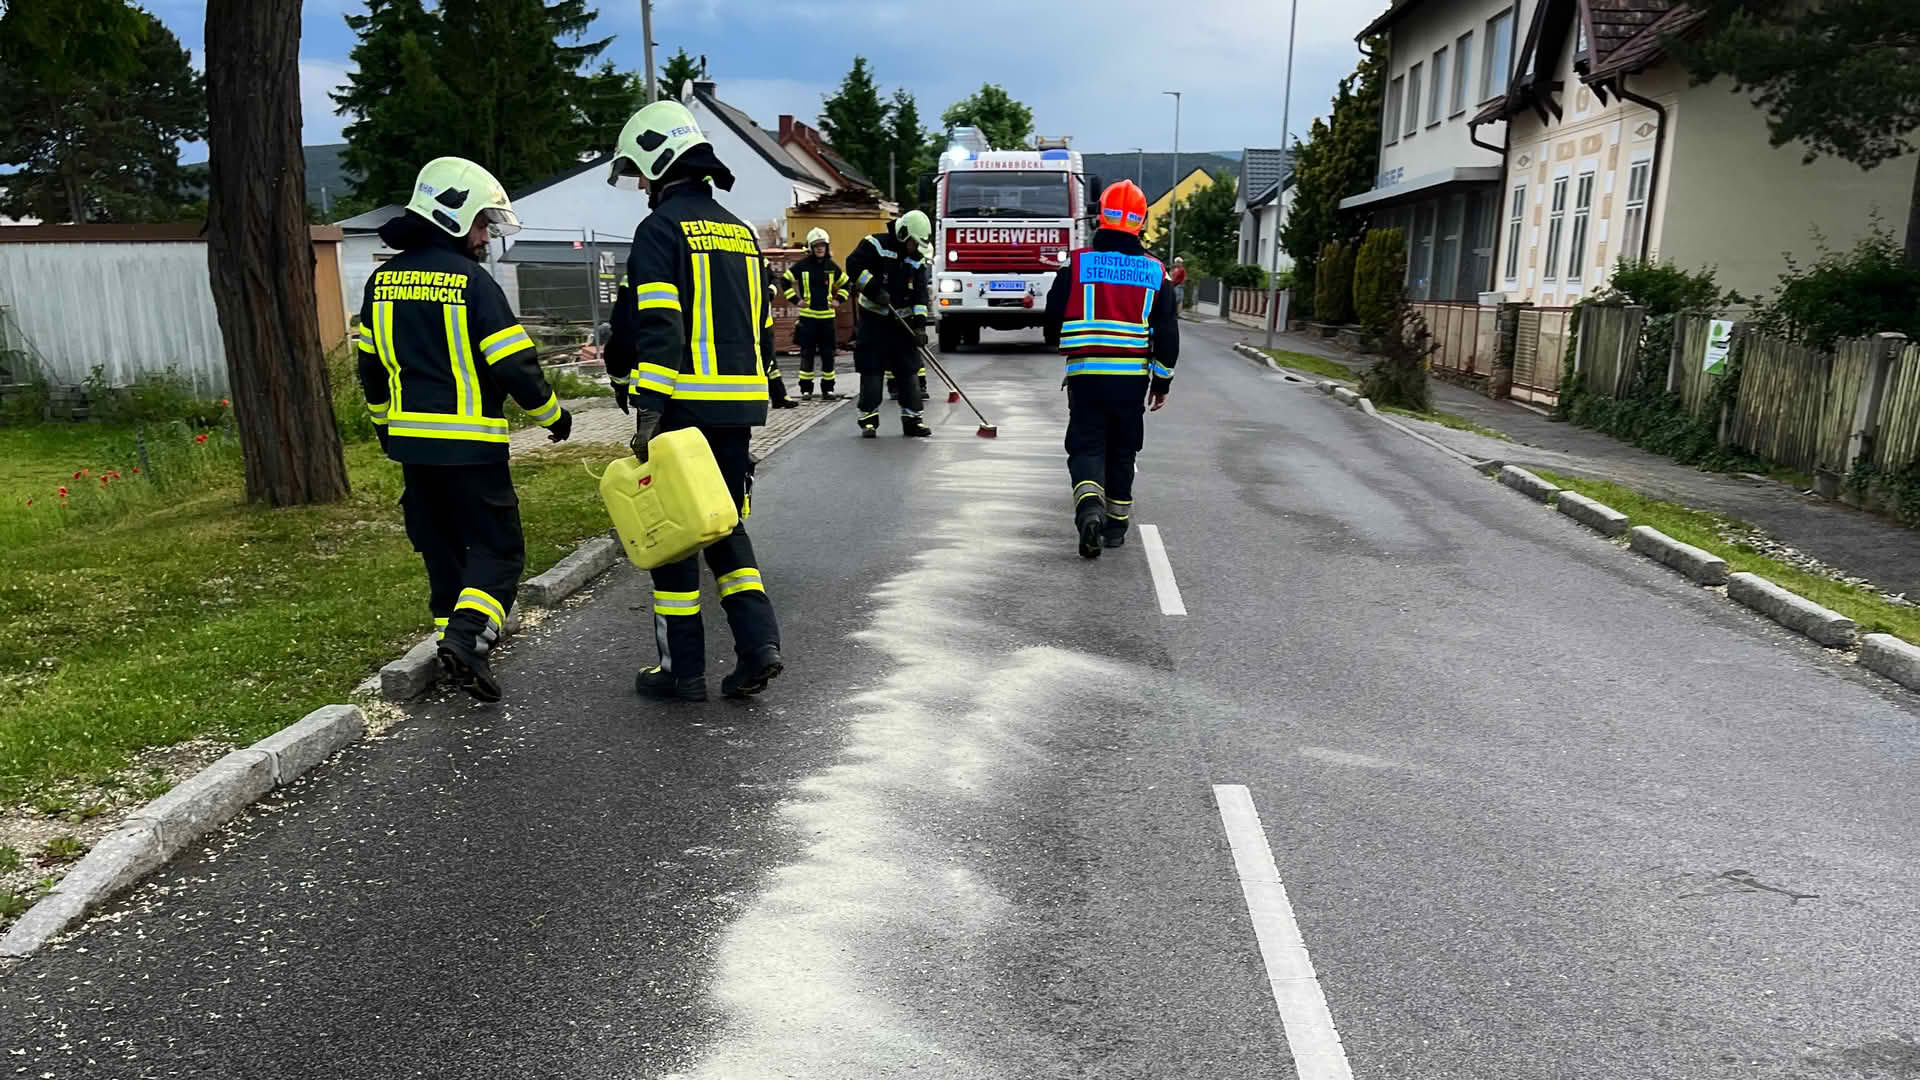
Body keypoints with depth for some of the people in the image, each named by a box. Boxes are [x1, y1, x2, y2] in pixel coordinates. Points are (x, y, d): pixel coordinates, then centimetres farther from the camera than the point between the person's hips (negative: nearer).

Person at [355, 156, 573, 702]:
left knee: (440, 543, 18)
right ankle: (467, 635, -17)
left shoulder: (383, 281, 9)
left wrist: (385, 422, 31)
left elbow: (370, 365, 18)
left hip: (411, 437, 7)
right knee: (497, 545, 0)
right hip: (470, 442, -7)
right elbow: (515, 365, -13)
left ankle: (457, 629, 25)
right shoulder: (473, 281, -13)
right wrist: (554, 415, 1)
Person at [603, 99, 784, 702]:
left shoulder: (661, 229, -7)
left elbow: (658, 328, -18)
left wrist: (648, 409, -20)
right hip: (739, 406, 7)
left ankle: (683, 670, 9)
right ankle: (758, 642, 3)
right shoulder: (739, 231, 17)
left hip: (684, 405, -7)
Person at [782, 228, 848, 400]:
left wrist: (838, 300, 9)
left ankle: (828, 389, 13)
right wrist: (796, 299, 0)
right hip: (808, 315, -3)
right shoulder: (802, 266, -3)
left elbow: (844, 284, 21)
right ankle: (806, 390, 6)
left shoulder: (832, 267, 6)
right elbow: (786, 281, 6)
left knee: (828, 353, 5)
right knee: (807, 354, -1)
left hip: (827, 316, 3)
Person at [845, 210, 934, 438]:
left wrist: (919, 325, -8)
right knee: (871, 370, -4)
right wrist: (874, 289, -25)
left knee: (908, 370, 4)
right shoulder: (876, 245, -9)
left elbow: (920, 294, 2)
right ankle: (869, 420, 1)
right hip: (874, 318, -5)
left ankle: (912, 419, 10)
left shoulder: (916, 260, 7)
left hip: (902, 321, 5)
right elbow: (854, 264, -19)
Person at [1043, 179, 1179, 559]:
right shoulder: (1155, 272, 3)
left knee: (1086, 446, 3)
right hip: (1133, 376, 2)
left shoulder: (1076, 264, -3)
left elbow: (1053, 324, 4)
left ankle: (1089, 508, -23)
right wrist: (1162, 380, 14)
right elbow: (1167, 333, 4)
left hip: (1086, 374, -2)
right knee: (1122, 450, 14)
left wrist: (1069, 347, 26)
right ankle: (1116, 523, 22)